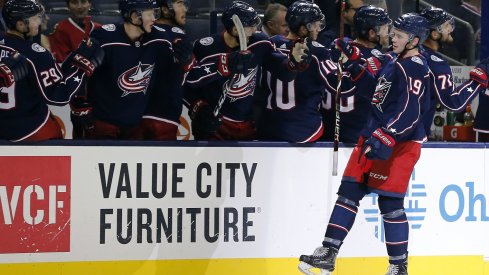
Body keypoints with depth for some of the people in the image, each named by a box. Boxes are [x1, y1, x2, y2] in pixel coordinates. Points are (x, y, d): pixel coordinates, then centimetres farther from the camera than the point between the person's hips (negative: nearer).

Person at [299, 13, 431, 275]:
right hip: (374, 135, 9)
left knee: (390, 203, -6)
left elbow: (409, 113, -25)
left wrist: (384, 140, -30)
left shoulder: (415, 69, -16)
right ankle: (327, 254, 9)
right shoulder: (392, 60, 12)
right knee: (349, 192, 7)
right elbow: (375, 89, 23)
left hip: (400, 143, -9)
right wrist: (355, 63, 15)